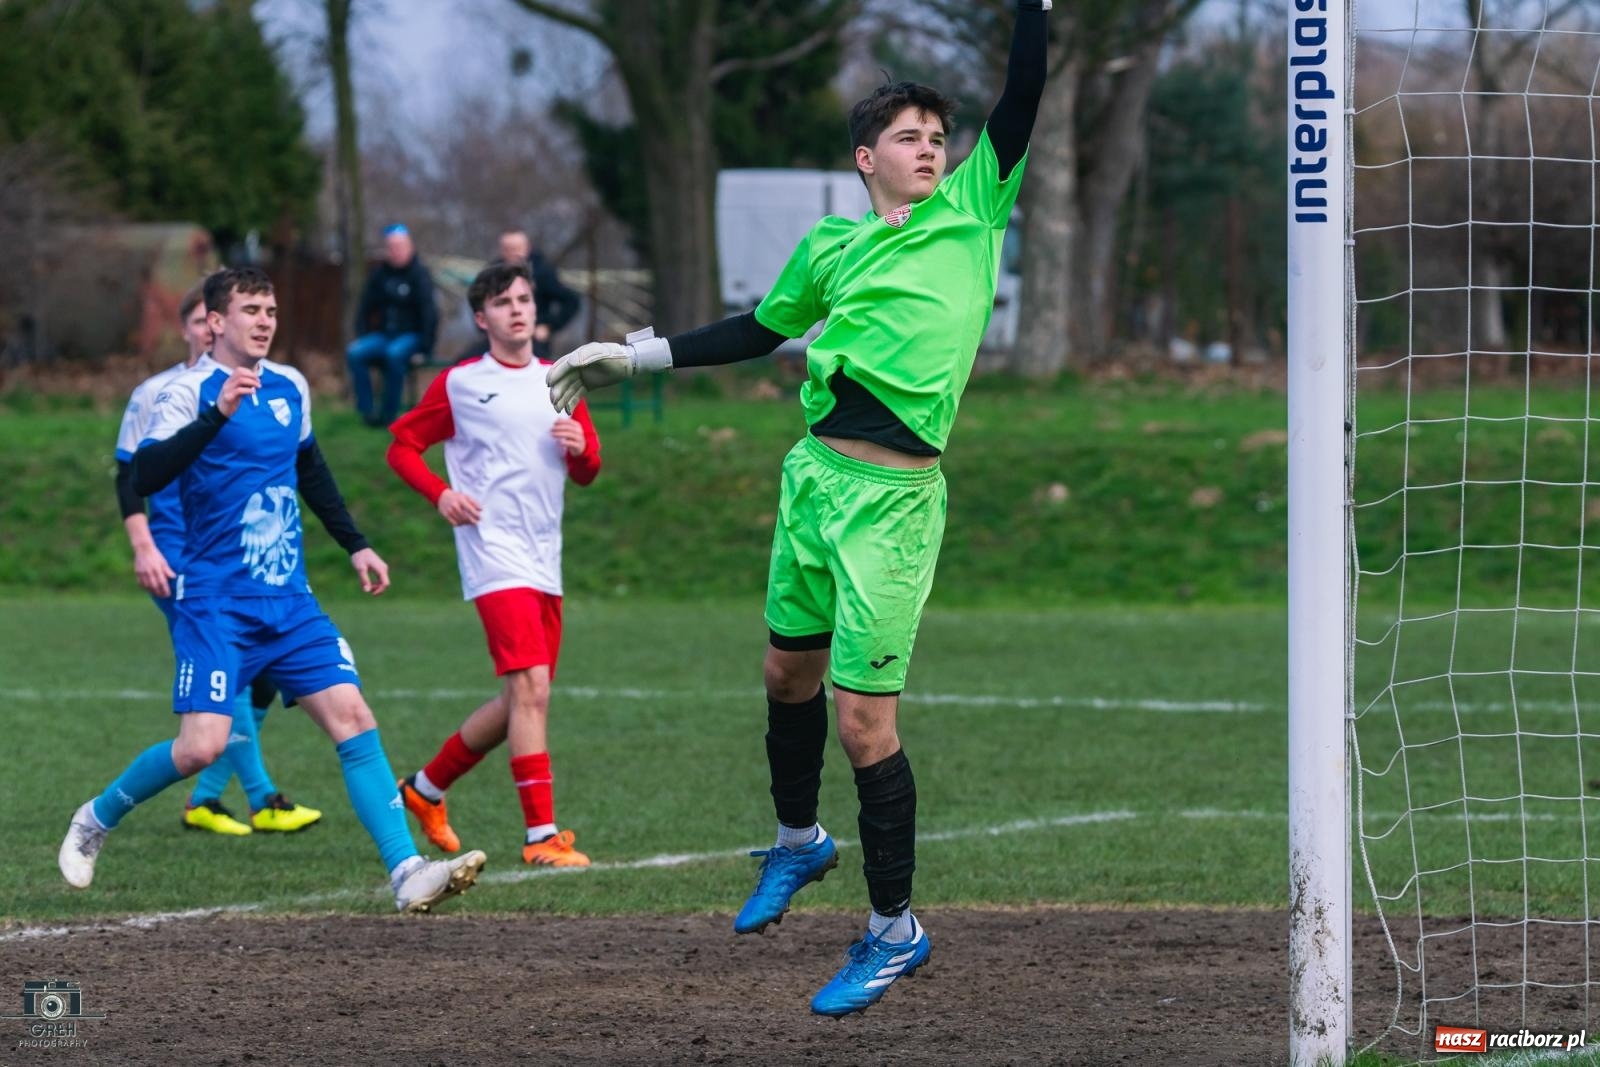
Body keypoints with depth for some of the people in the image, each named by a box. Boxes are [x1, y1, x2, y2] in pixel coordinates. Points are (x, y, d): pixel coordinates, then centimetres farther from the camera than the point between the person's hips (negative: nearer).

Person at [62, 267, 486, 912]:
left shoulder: (290, 388, 11)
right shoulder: (190, 393, -9)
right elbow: (143, 478, -24)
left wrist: (355, 545, 28)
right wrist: (218, 414, -32)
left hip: (289, 603, 6)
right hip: (215, 604, -6)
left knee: (353, 718, -8)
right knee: (202, 745, -14)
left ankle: (407, 874, -12)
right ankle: (96, 821, 13)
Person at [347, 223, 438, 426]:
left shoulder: (420, 275, -5)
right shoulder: (379, 274, 9)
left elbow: (428, 311, -10)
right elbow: (365, 308, 12)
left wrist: (424, 348, -17)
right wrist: (361, 338, -2)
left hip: (411, 336, -5)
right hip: (383, 334, 5)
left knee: (395, 353, -37)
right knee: (354, 353, -24)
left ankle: (388, 413, -26)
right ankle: (367, 411, -20)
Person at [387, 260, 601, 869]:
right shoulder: (459, 383, 1)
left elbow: (586, 473, 19)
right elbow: (402, 447, 6)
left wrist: (581, 448, -5)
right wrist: (441, 494, -11)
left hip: (544, 560, 7)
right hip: (495, 554, -7)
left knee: (521, 701, 11)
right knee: (530, 688, -18)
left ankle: (426, 788, 30)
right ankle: (542, 835, -20)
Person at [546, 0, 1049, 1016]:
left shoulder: (973, 211, 1)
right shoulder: (832, 247, 10)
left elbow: (1022, 97, -5)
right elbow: (760, 329, 23)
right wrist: (631, 356, 23)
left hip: (895, 496, -5)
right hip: (814, 473, 5)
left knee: (863, 719, -7)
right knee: (790, 673, 20)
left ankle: (896, 931, 6)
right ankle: (798, 841, 46)